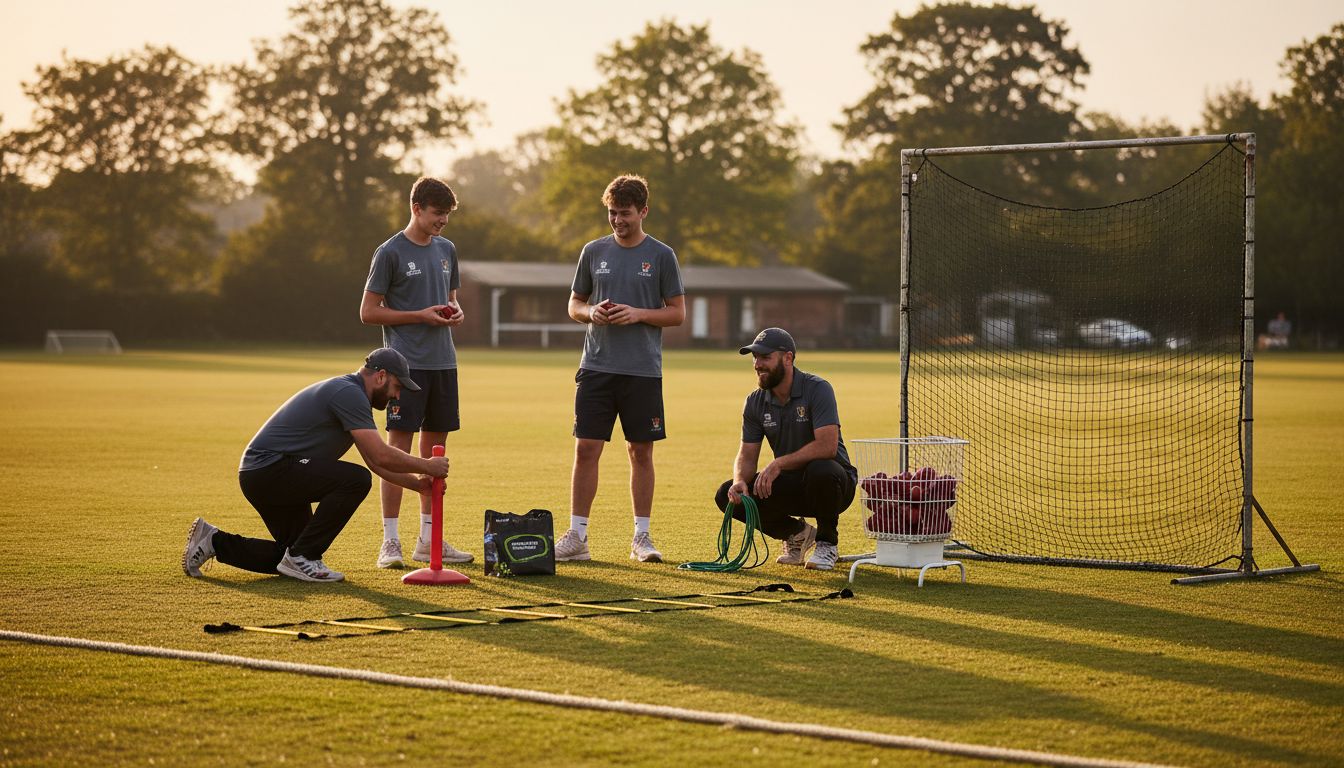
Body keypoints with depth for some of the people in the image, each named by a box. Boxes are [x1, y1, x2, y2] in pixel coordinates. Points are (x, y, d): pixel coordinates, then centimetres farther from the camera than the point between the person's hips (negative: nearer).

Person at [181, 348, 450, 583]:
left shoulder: (351, 394, 17)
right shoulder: (348, 393, -15)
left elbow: (376, 461, 25)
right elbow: (382, 456, -21)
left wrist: (417, 482, 18)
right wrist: (427, 466, -8)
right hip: (271, 468, -11)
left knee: (294, 555, 16)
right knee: (355, 480, -22)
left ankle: (215, 541, 21)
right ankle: (302, 557, -12)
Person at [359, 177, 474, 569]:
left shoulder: (446, 250, 13)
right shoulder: (390, 253, -6)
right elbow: (368, 312, -6)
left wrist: (455, 312, 0)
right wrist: (421, 316, -14)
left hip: (443, 363, 6)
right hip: (407, 363, -6)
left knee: (435, 448, 9)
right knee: (399, 447, -7)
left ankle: (428, 539, 16)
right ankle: (390, 542, -4)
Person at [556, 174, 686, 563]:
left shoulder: (661, 256, 1)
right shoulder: (594, 252, 8)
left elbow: (677, 313, 2)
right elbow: (574, 304, 15)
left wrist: (638, 314, -13)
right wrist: (591, 312, -7)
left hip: (643, 371, -2)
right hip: (596, 367, 2)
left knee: (641, 452, 4)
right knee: (586, 449, -2)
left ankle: (642, 536, 13)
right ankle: (576, 536, 3)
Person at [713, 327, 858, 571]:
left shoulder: (817, 389, -18)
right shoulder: (755, 402, 0)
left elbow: (828, 446, -30)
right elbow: (747, 455, 0)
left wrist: (779, 464, -33)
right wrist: (740, 480, -23)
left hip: (835, 482, -5)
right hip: (790, 486, 5)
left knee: (821, 469, -41)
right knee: (728, 495, -14)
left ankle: (827, 542, -11)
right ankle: (796, 533, 9)